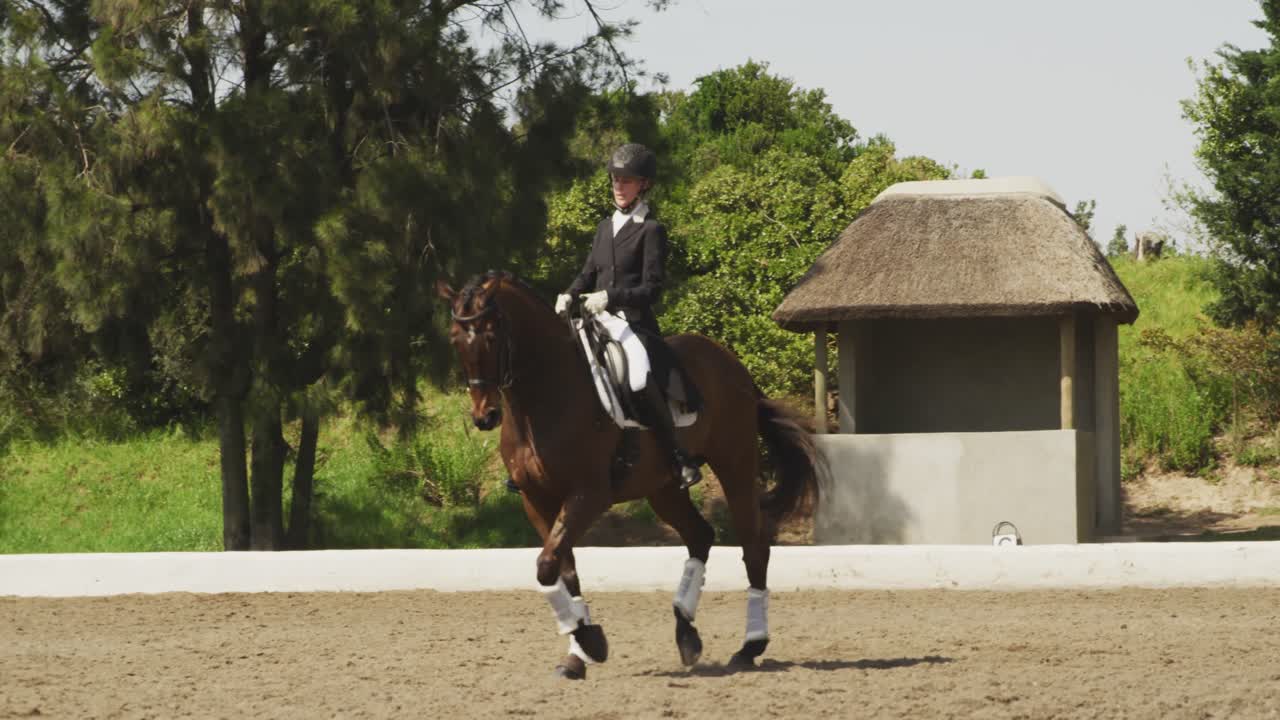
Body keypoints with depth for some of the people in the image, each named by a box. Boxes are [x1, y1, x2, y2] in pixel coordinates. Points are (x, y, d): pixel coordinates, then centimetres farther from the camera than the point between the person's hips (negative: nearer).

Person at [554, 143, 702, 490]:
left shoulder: (651, 230, -2)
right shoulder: (606, 226, 19)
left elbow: (652, 288, -8)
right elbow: (589, 273, 22)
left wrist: (609, 297, -22)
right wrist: (569, 295, 0)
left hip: (635, 323, -7)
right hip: (598, 323, 7)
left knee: (643, 382, -32)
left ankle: (680, 458, -21)